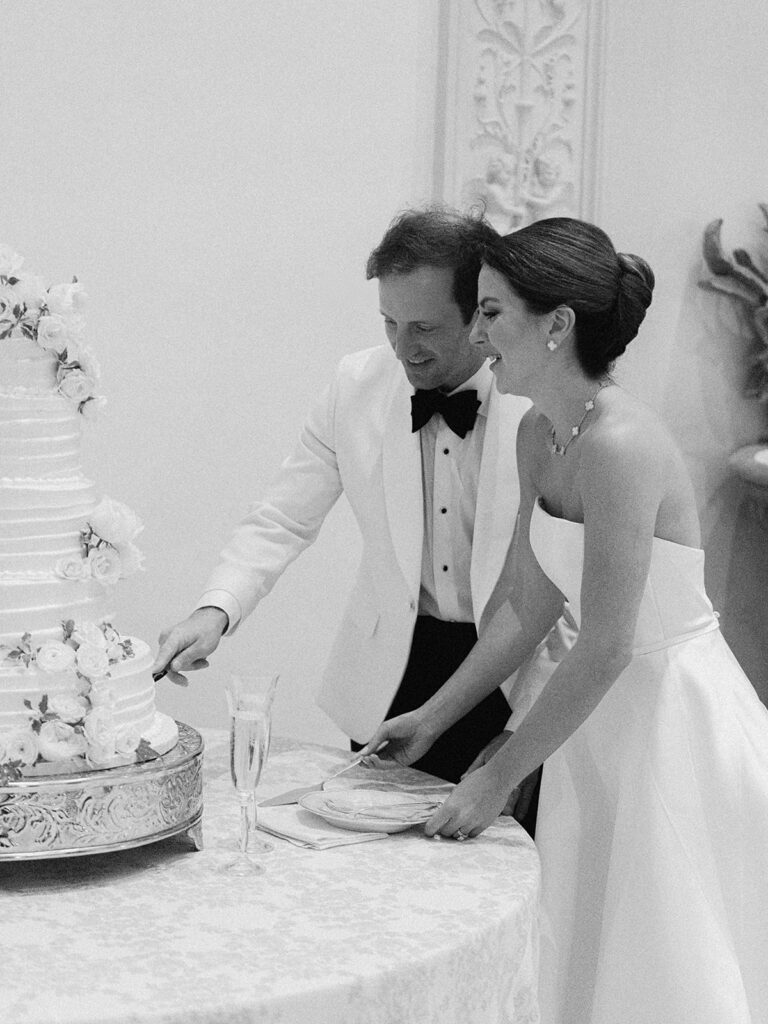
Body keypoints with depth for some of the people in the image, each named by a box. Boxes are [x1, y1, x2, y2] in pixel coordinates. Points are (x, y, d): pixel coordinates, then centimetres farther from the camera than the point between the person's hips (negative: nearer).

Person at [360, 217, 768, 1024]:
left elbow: (605, 650, -24)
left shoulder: (619, 445, -25)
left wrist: (498, 778, -17)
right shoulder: (538, 436, 2)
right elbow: (530, 607, 10)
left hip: (675, 720, -8)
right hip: (601, 718, 8)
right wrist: (430, 720, 9)